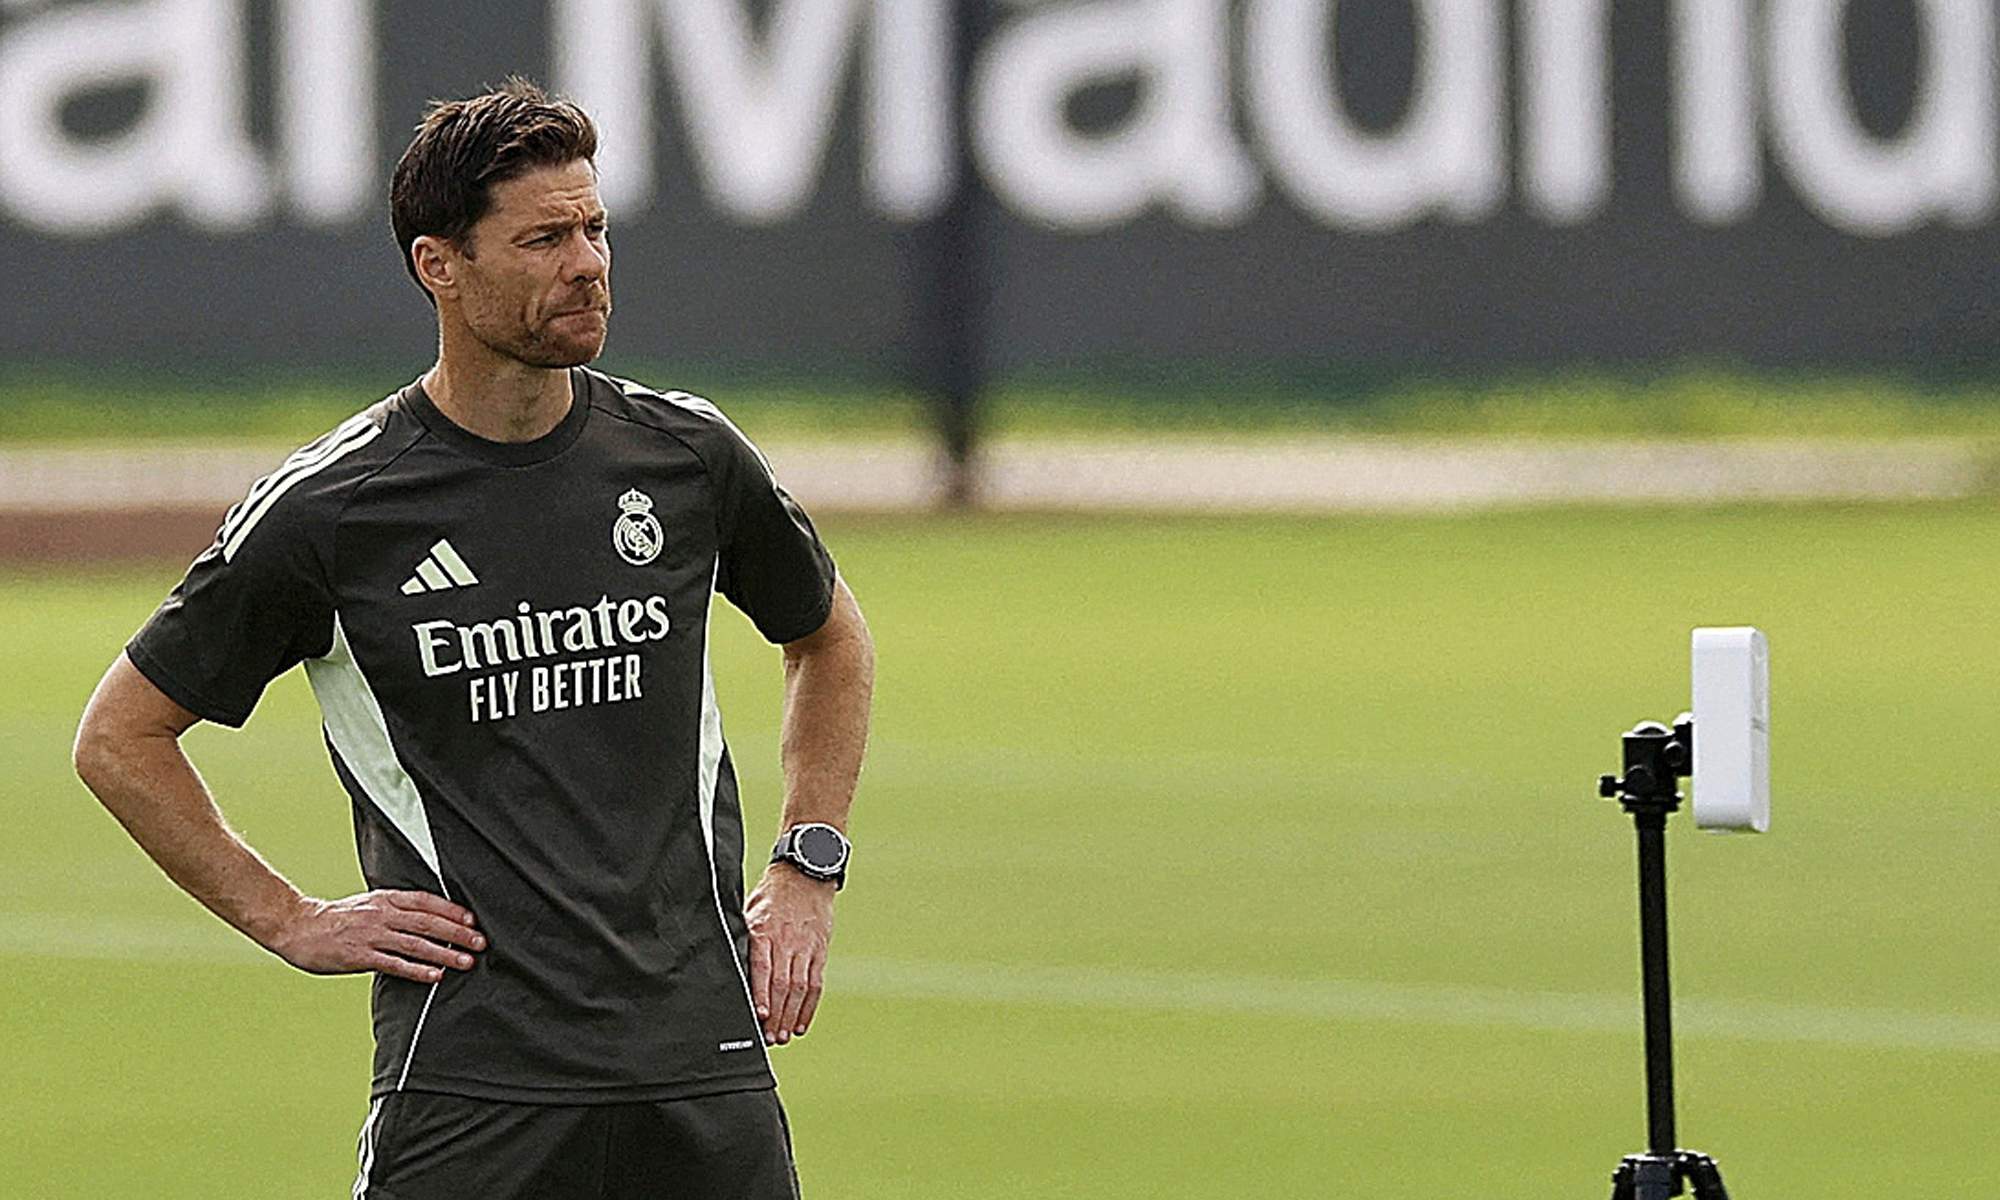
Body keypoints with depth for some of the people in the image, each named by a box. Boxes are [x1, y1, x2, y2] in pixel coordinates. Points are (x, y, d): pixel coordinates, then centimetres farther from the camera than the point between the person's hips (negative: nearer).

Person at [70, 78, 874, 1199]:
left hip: (705, 1045, 3)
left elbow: (833, 641, 25)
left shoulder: (686, 455, 6)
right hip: (471, 1080, -3)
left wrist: (807, 873, 14)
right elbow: (120, 737, 6)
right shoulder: (327, 507, -4)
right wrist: (292, 922, 1)